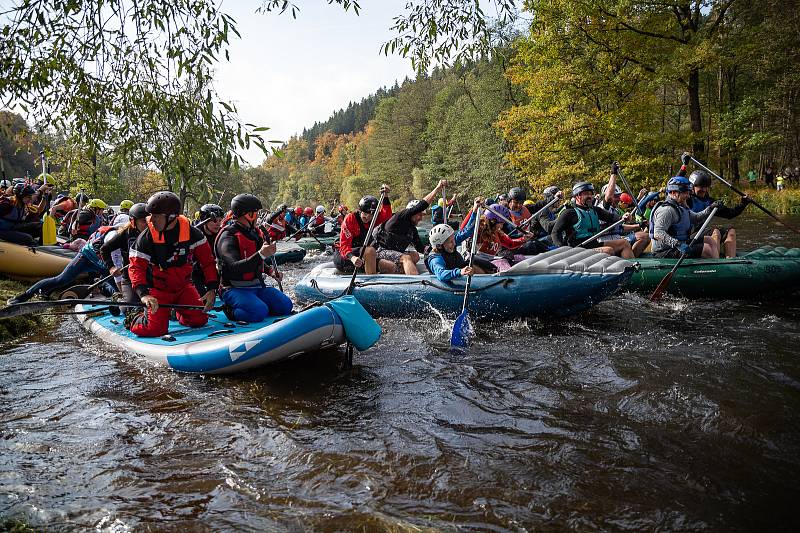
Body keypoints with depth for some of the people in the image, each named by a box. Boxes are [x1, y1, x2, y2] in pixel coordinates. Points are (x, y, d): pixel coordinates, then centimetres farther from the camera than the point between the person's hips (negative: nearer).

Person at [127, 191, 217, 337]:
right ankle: (134, 320, 17)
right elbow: (136, 267, -20)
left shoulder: (192, 233, -10)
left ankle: (179, 312, 26)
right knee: (155, 329, -18)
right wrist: (144, 294, -37)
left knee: (199, 320, -10)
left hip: (183, 286, 3)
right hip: (158, 289, -2)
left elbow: (208, 262, -5)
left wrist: (212, 289, -15)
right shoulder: (145, 238, -14)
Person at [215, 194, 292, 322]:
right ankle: (232, 311, -4)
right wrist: (260, 255, -37)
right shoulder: (228, 237, -15)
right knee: (260, 312, -31)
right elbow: (235, 268, -29)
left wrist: (270, 271, 11)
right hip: (235, 289, -8)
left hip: (257, 286, 8)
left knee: (285, 305, -7)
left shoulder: (255, 233, 12)